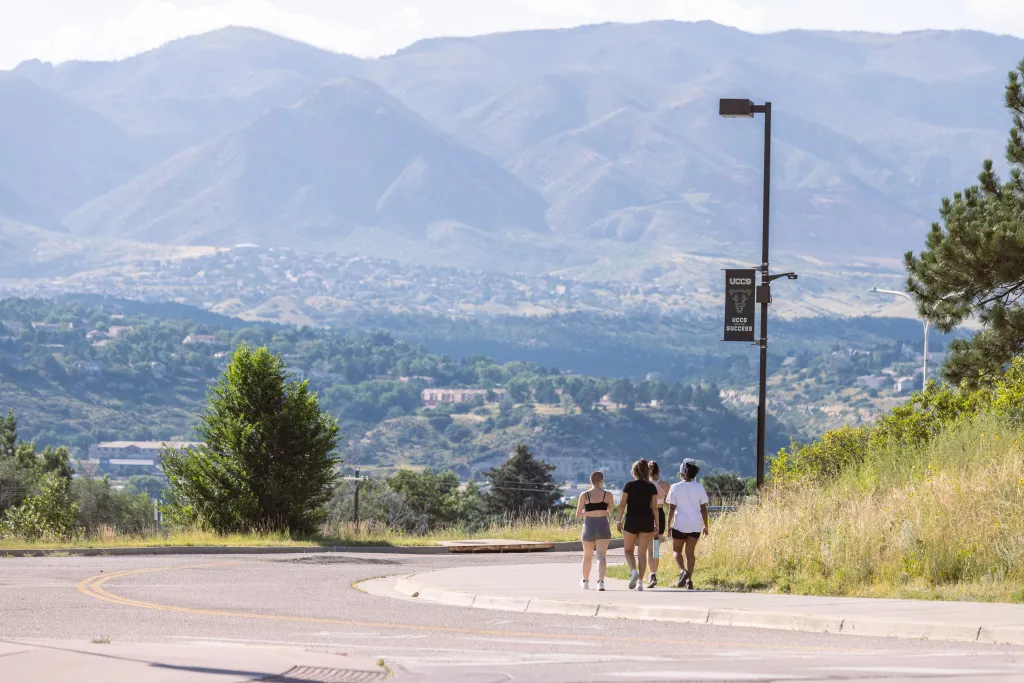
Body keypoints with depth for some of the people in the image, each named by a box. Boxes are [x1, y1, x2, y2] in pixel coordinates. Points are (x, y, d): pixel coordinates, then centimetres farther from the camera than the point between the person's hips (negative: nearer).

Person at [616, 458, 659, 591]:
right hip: (647, 522, 2)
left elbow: (622, 505, -4)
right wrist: (656, 525, 6)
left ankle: (633, 571, -14)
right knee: (642, 552, 6)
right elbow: (654, 507, 1)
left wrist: (619, 521, 3)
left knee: (628, 550, 13)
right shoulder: (652, 488, 1)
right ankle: (640, 581, 0)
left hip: (631, 521, -2)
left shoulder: (629, 486, -4)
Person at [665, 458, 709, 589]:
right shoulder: (699, 488, 0)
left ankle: (683, 571, -17)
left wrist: (669, 525, 1)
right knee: (690, 552, 12)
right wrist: (705, 526, 10)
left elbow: (671, 508, -6)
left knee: (676, 550, 10)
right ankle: (689, 579, 8)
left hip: (680, 524, -3)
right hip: (695, 525, 3)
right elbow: (703, 508, 2)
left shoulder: (675, 488, -6)